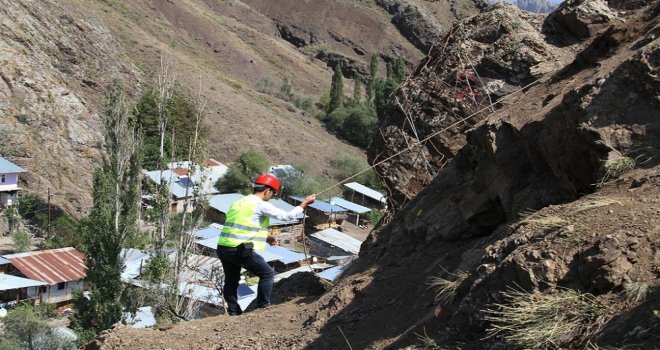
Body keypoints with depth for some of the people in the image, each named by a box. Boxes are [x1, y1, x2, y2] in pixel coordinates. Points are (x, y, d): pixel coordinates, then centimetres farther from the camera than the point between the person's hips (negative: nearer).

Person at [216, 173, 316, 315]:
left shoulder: (238, 202, 19)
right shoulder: (261, 205, -6)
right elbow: (286, 216, -4)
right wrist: (304, 203, 9)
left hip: (223, 247, 8)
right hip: (241, 250, -8)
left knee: (231, 281, 20)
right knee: (267, 273, 6)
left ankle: (234, 312, 24)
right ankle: (263, 307, 8)